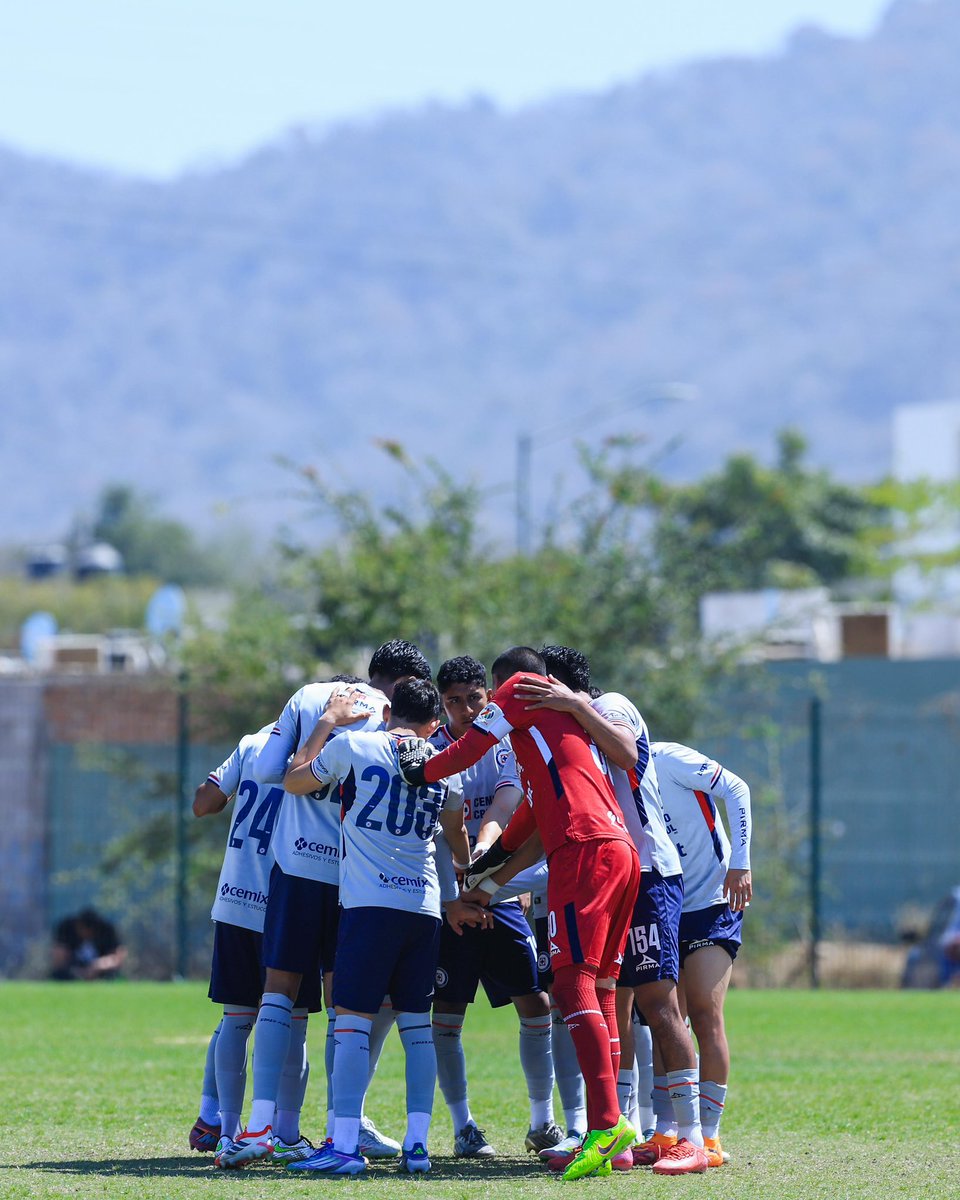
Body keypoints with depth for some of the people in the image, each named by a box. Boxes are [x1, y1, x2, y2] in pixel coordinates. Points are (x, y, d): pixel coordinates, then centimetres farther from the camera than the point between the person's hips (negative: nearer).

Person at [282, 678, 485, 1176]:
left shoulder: (354, 746, 2)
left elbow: (293, 781, 17)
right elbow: (455, 833, 29)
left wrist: (327, 722, 26)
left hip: (371, 903, -4)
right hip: (424, 906, 4)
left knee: (352, 1020, -5)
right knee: (416, 1024, 9)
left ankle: (345, 1146, -13)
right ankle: (416, 1144, 6)